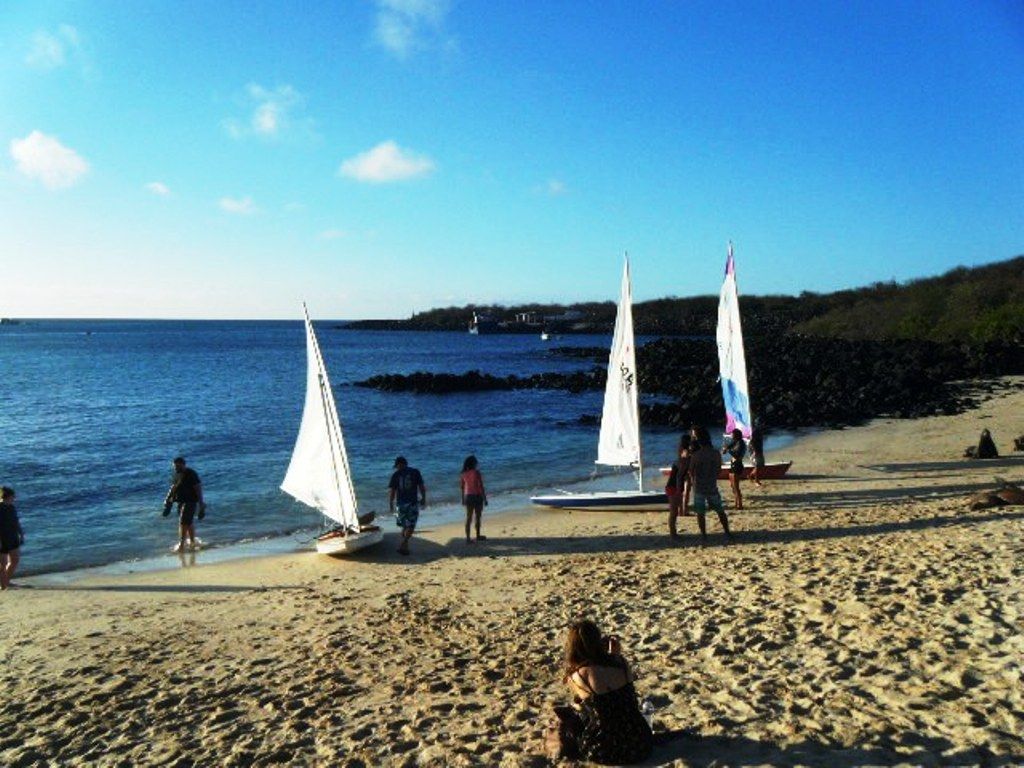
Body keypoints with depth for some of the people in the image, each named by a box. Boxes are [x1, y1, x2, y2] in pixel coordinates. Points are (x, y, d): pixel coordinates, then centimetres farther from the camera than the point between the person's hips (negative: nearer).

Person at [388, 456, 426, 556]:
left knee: (404, 526, 18)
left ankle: (405, 545, 23)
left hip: (401, 503, 2)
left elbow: (391, 491, -1)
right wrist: (423, 499, 10)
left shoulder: (396, 475, 1)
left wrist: (390, 504, 8)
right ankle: (403, 545, -12)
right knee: (410, 526, 1)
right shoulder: (415, 472, 0)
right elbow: (422, 487, -1)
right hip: (412, 502, -2)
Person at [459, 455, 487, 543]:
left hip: (468, 496, 4)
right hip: (477, 496, -4)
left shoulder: (463, 474, -1)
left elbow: (461, 487, 5)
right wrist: (485, 499, -8)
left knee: (469, 517, 8)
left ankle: (468, 538, 5)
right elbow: (481, 486, -15)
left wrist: (463, 499, 16)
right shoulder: (476, 473, -16)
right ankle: (478, 536, 25)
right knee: (477, 517, 12)